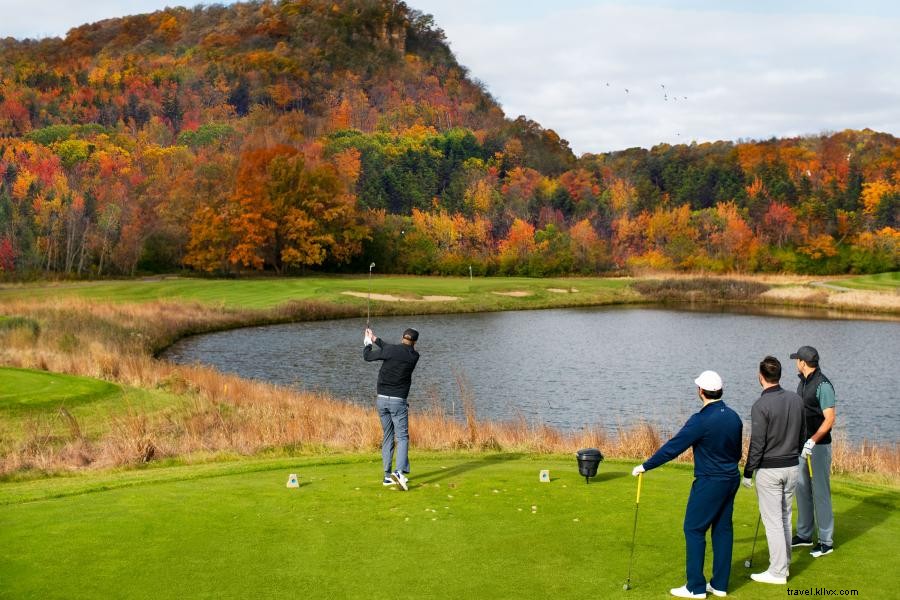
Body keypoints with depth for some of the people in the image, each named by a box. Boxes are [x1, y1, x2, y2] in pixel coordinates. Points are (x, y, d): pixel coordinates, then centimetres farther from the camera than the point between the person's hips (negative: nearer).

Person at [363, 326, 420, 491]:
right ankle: (399, 471, -23)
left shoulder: (391, 350, -6)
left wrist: (368, 342, 24)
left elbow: (367, 356, 5)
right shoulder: (414, 356, 0)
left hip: (382, 399, 2)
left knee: (387, 437, 11)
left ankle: (387, 476, 11)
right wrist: (376, 339, 23)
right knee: (402, 437, -2)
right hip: (398, 401, -2)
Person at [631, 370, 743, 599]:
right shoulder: (734, 417, 4)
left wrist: (645, 466, -8)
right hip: (731, 479, 8)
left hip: (709, 482, -8)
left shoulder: (701, 420, -19)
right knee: (723, 529, 12)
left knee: (694, 529, 1)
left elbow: (672, 447, -16)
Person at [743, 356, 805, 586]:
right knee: (785, 517, 17)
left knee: (772, 520, -1)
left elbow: (757, 444, -17)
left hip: (769, 470, -7)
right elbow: (803, 434, 11)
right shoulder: (796, 399, 2)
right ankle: (784, 564, 24)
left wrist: (747, 472, -6)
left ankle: (778, 572, 3)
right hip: (792, 467, 7)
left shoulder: (761, 406, -18)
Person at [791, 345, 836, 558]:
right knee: (802, 490, 14)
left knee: (820, 492, -4)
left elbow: (829, 420, -20)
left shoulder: (822, 385, -16)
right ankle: (804, 534, 25)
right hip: (802, 444, 9)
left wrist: (812, 441, -28)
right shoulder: (803, 382, 12)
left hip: (818, 446, -9)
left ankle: (826, 541, 3)